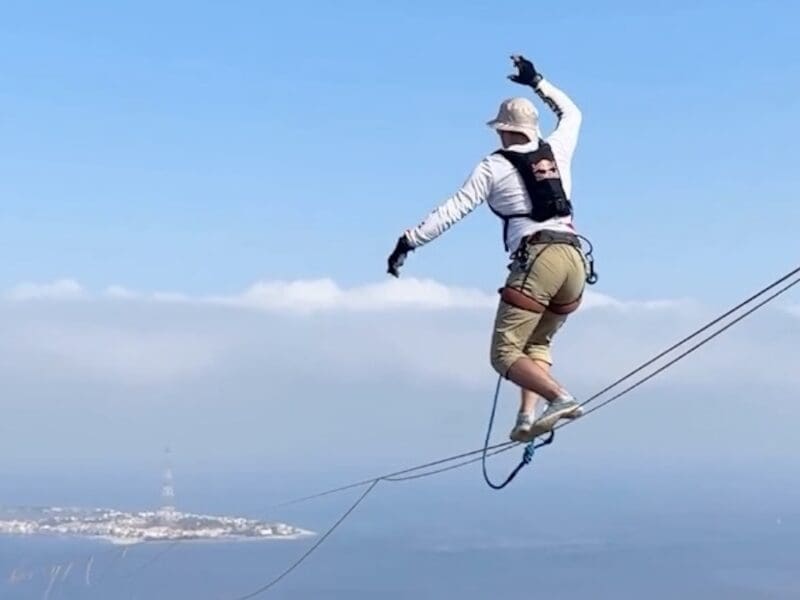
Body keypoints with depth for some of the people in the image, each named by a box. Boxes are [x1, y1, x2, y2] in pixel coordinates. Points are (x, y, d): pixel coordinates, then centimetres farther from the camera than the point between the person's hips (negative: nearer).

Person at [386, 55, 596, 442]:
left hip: (537, 259, -6)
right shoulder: (557, 151, 20)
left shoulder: (494, 166, 7)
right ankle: (528, 415, 2)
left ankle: (560, 398, -27)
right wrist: (536, 82, 48)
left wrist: (409, 241, 4)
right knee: (537, 343, 22)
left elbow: (453, 210, 1)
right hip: (576, 259, 6)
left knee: (505, 353, -4)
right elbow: (571, 113, 41)